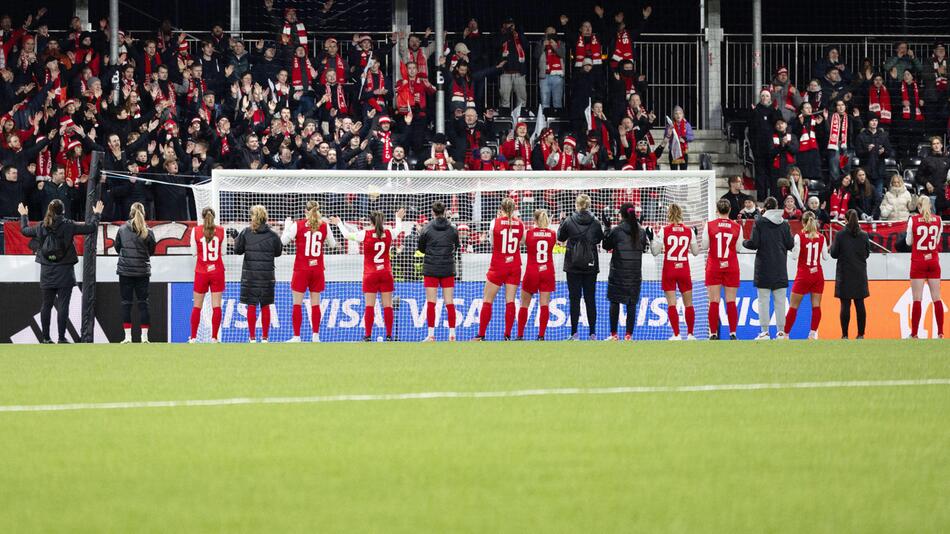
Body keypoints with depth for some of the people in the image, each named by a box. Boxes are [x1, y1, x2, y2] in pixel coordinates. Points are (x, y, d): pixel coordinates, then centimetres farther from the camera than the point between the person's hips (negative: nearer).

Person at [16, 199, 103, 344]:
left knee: (47, 305, 9)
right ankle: (62, 337, -5)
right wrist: (96, 214, 14)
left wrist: (24, 215, 37)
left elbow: (25, 230, 20)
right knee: (63, 305, -2)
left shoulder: (42, 227, 2)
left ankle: (45, 337, 10)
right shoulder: (68, 226, -8)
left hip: (47, 272, 3)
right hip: (64, 272, -3)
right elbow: (91, 227, -4)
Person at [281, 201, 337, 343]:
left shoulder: (298, 225, -7)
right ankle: (315, 336, 5)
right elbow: (332, 244, 11)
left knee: (297, 304, 1)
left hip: (301, 269, -2)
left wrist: (287, 226, 15)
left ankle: (296, 336, -3)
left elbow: (283, 241, 1)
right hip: (317, 269, 2)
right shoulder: (324, 226, -1)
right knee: (315, 304, 7)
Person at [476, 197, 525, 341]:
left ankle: (481, 335, 2)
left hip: (498, 266, -2)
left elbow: (492, 243, 2)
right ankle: (508, 335, -1)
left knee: (487, 300, 4)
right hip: (514, 266, 2)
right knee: (510, 300, 3)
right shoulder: (519, 224, -1)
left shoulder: (496, 222, -8)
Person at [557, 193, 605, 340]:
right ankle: (592, 333, 5)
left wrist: (561, 223, 21)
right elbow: (600, 239, 11)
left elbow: (560, 237, 6)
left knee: (574, 299, 2)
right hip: (591, 266, 2)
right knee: (590, 299, 6)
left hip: (573, 266, -2)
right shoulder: (595, 223, -4)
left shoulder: (569, 222, -9)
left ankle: (574, 333, -1)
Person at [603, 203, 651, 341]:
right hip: (635, 273, 2)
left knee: (615, 302, 6)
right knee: (632, 303, 4)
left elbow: (606, 246, 1)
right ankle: (628, 334, 0)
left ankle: (614, 334, 6)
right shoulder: (641, 231, 0)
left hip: (618, 272, -2)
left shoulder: (616, 231, -10)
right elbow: (645, 247, 12)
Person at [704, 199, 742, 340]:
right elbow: (738, 248, 2)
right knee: (731, 301, 3)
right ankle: (733, 333, -1)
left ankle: (713, 333, -3)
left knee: (714, 302, 0)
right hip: (731, 267, 1)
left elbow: (704, 246, 1)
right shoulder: (737, 227, -4)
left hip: (713, 267, -1)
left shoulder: (709, 225, -6)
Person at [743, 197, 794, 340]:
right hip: (780, 267, 3)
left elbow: (754, 243, -10)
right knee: (780, 300, 6)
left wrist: (744, 242, 10)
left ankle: (765, 331, -3)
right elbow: (790, 244, 2)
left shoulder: (759, 222, -6)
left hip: (764, 266, -3)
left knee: (763, 300, 1)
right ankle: (781, 331, 4)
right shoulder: (784, 223, 2)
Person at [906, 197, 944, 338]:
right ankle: (940, 332, 4)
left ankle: (914, 333, -4)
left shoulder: (913, 220, -8)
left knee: (917, 299, -1)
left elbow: (909, 242, 0)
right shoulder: (938, 220, 0)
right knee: (936, 298, 6)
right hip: (933, 261, 2)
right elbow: (938, 241, 9)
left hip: (918, 262, -2)